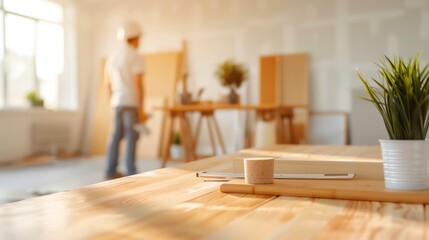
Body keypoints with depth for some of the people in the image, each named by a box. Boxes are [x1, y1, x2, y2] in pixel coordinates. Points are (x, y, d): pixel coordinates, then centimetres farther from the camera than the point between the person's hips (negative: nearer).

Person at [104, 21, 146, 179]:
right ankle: (131, 173, -3)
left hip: (117, 102, 7)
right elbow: (138, 85, -15)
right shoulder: (135, 57, -10)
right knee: (131, 137, -4)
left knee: (116, 136, 10)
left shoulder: (112, 57, 12)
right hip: (131, 103, -7)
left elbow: (107, 82, 15)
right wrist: (141, 110, -13)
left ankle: (111, 171, 13)